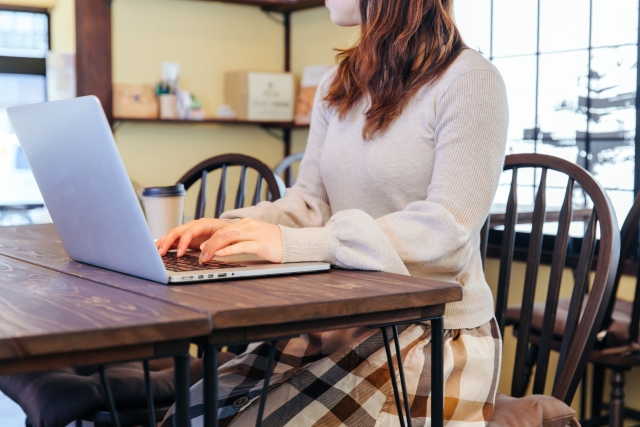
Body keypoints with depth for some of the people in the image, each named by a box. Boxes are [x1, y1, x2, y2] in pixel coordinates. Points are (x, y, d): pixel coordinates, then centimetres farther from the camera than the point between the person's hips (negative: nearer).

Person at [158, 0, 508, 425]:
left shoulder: (469, 80, -11)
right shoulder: (339, 85, 13)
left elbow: (447, 226, -20)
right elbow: (311, 200, 10)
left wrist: (296, 244, -27)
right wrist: (234, 227, -11)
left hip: (435, 335, -6)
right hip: (339, 321, 6)